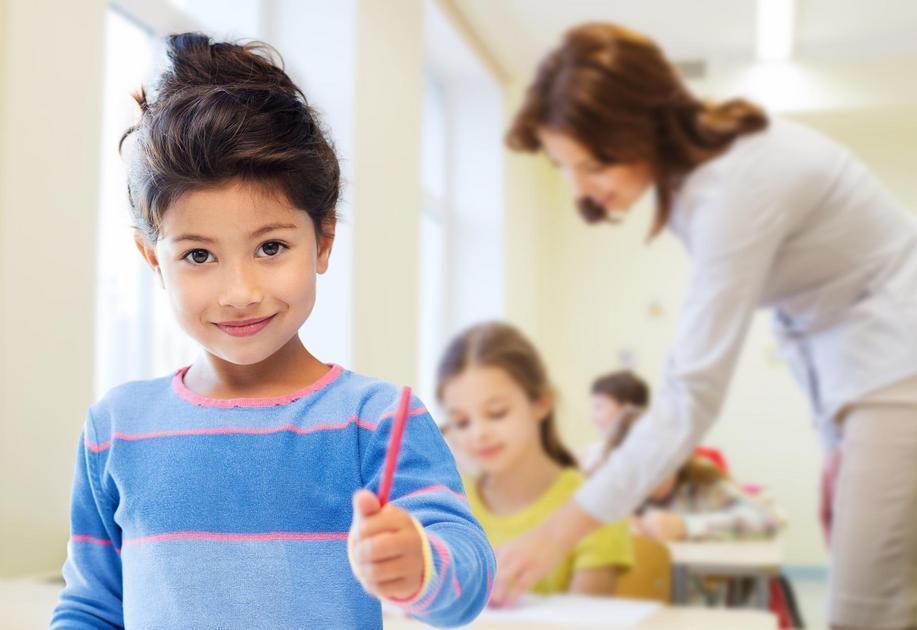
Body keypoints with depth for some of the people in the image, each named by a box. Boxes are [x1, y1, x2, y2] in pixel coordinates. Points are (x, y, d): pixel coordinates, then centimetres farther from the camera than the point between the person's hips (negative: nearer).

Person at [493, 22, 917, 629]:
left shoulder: (734, 186, -27)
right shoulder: (691, 155, 0)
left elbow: (692, 395, -29)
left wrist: (558, 534, -28)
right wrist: (842, 441, 6)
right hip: (855, 368, 8)